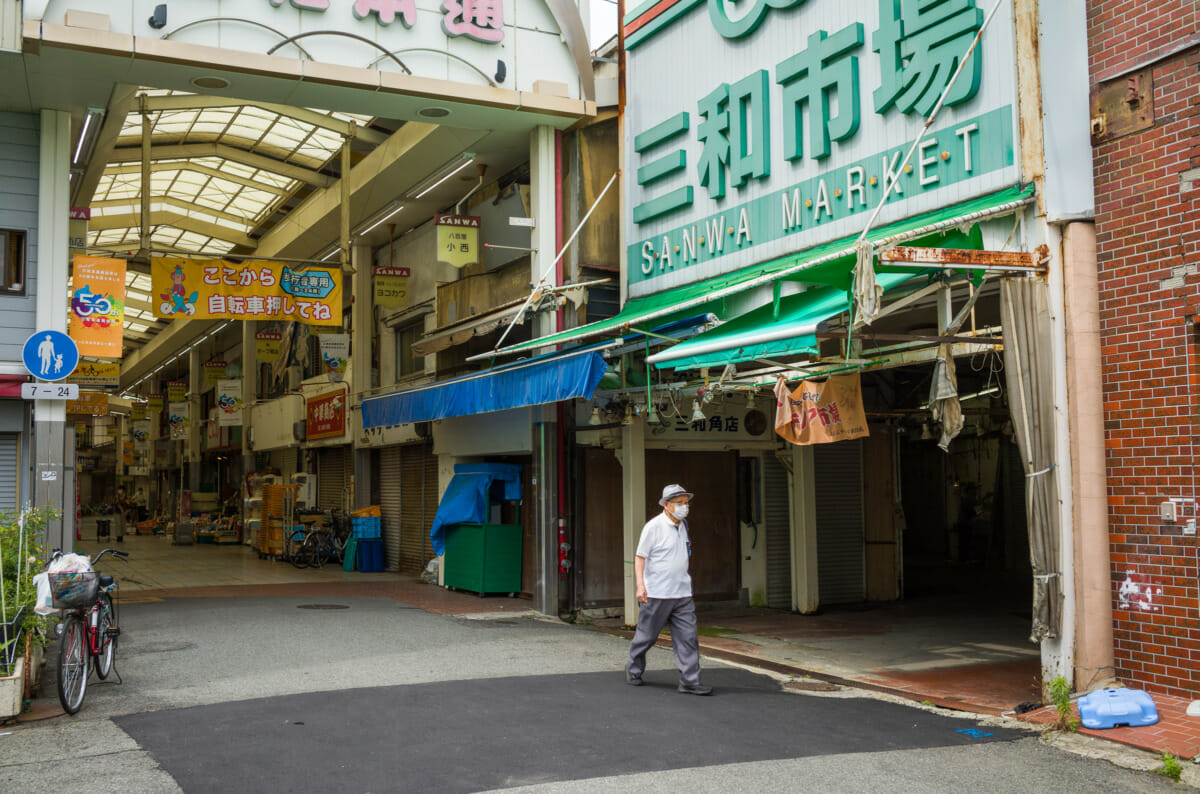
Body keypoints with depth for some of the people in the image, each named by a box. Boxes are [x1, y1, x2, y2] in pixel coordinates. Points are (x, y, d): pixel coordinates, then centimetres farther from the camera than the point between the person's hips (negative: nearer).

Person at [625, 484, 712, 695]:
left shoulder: (682, 525, 12)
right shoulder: (654, 526, -10)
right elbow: (640, 557, -10)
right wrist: (640, 585, -20)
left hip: (682, 593, 6)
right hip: (657, 593, -6)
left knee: (688, 636, -3)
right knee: (646, 635, 7)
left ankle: (690, 681, -2)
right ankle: (633, 670, 29)